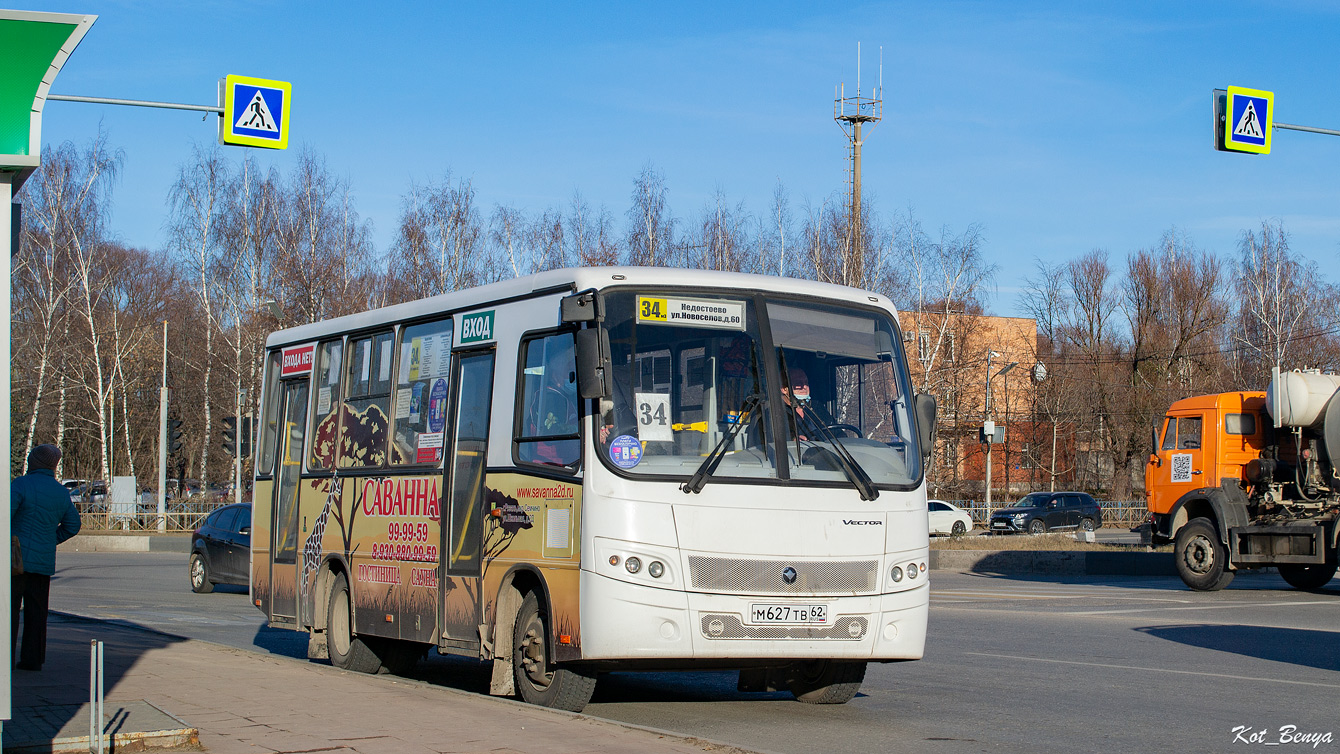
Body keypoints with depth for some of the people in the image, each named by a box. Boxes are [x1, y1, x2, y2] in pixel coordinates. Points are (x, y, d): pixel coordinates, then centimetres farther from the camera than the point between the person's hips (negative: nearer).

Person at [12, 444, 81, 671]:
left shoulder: (21, 484, -9)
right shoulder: (62, 492, 8)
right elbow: (72, 526, 15)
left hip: (18, 557, -5)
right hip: (44, 560, 5)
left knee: (8, 608, -2)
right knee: (36, 610, 10)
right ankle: (33, 658, 10)